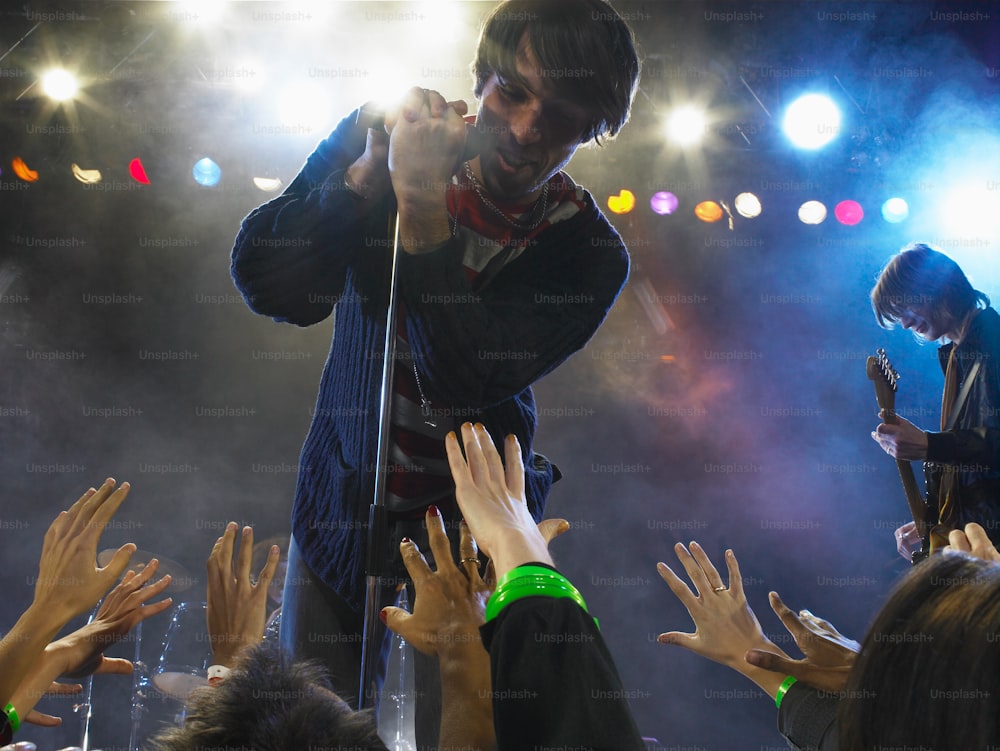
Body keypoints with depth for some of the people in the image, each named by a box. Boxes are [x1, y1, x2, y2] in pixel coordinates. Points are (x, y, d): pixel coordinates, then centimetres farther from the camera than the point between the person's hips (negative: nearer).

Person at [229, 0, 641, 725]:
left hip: (468, 528, -2)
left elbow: (465, 379, -31)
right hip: (341, 504, 2)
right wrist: (371, 171, -33)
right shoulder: (379, 137, -13)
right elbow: (269, 286, -21)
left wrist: (422, 205, -37)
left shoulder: (588, 252, -19)